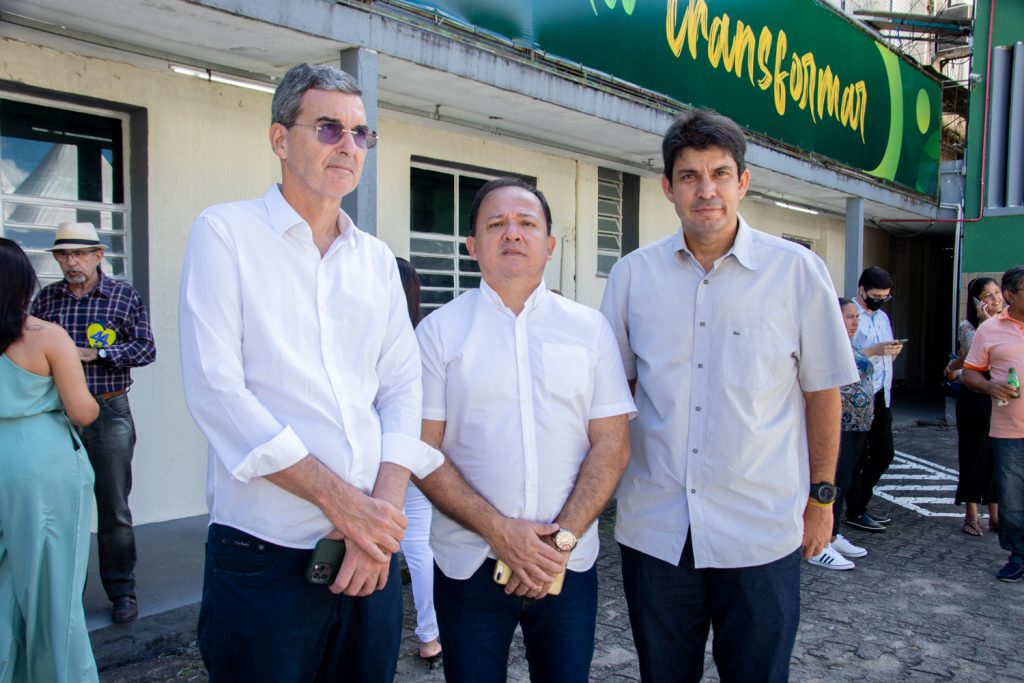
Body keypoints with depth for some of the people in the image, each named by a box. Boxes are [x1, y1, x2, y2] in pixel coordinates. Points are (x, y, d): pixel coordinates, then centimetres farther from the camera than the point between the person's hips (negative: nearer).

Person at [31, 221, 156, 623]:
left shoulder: (124, 296, 0)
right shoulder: (45, 299, 8)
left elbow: (146, 349, -3)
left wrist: (95, 353, -13)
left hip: (109, 412, -3)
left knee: (114, 508, 3)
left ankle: (122, 591, 15)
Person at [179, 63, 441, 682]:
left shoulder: (377, 258, 12)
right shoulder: (226, 232, -2)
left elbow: (402, 387, 6)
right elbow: (215, 387, -12)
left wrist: (383, 508, -9)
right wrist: (342, 500, -16)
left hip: (372, 547, 5)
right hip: (266, 553, -4)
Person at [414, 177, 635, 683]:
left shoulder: (589, 328, 3)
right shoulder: (439, 329, -1)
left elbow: (612, 443, 0)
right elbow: (423, 451, -5)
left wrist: (564, 538, -10)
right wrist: (498, 530, -14)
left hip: (569, 564, 1)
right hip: (468, 564, -1)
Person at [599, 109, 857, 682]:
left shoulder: (798, 271, -4)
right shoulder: (633, 275, 1)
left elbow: (822, 391, 2)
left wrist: (821, 497, 3)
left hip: (763, 532, -1)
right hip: (654, 529, 2)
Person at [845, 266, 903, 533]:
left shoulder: (883, 317, 17)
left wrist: (894, 351, 0)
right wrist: (873, 351, -23)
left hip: (881, 397, 9)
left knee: (884, 453, 13)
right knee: (858, 457, 0)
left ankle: (861, 503, 27)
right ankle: (854, 513, 12)